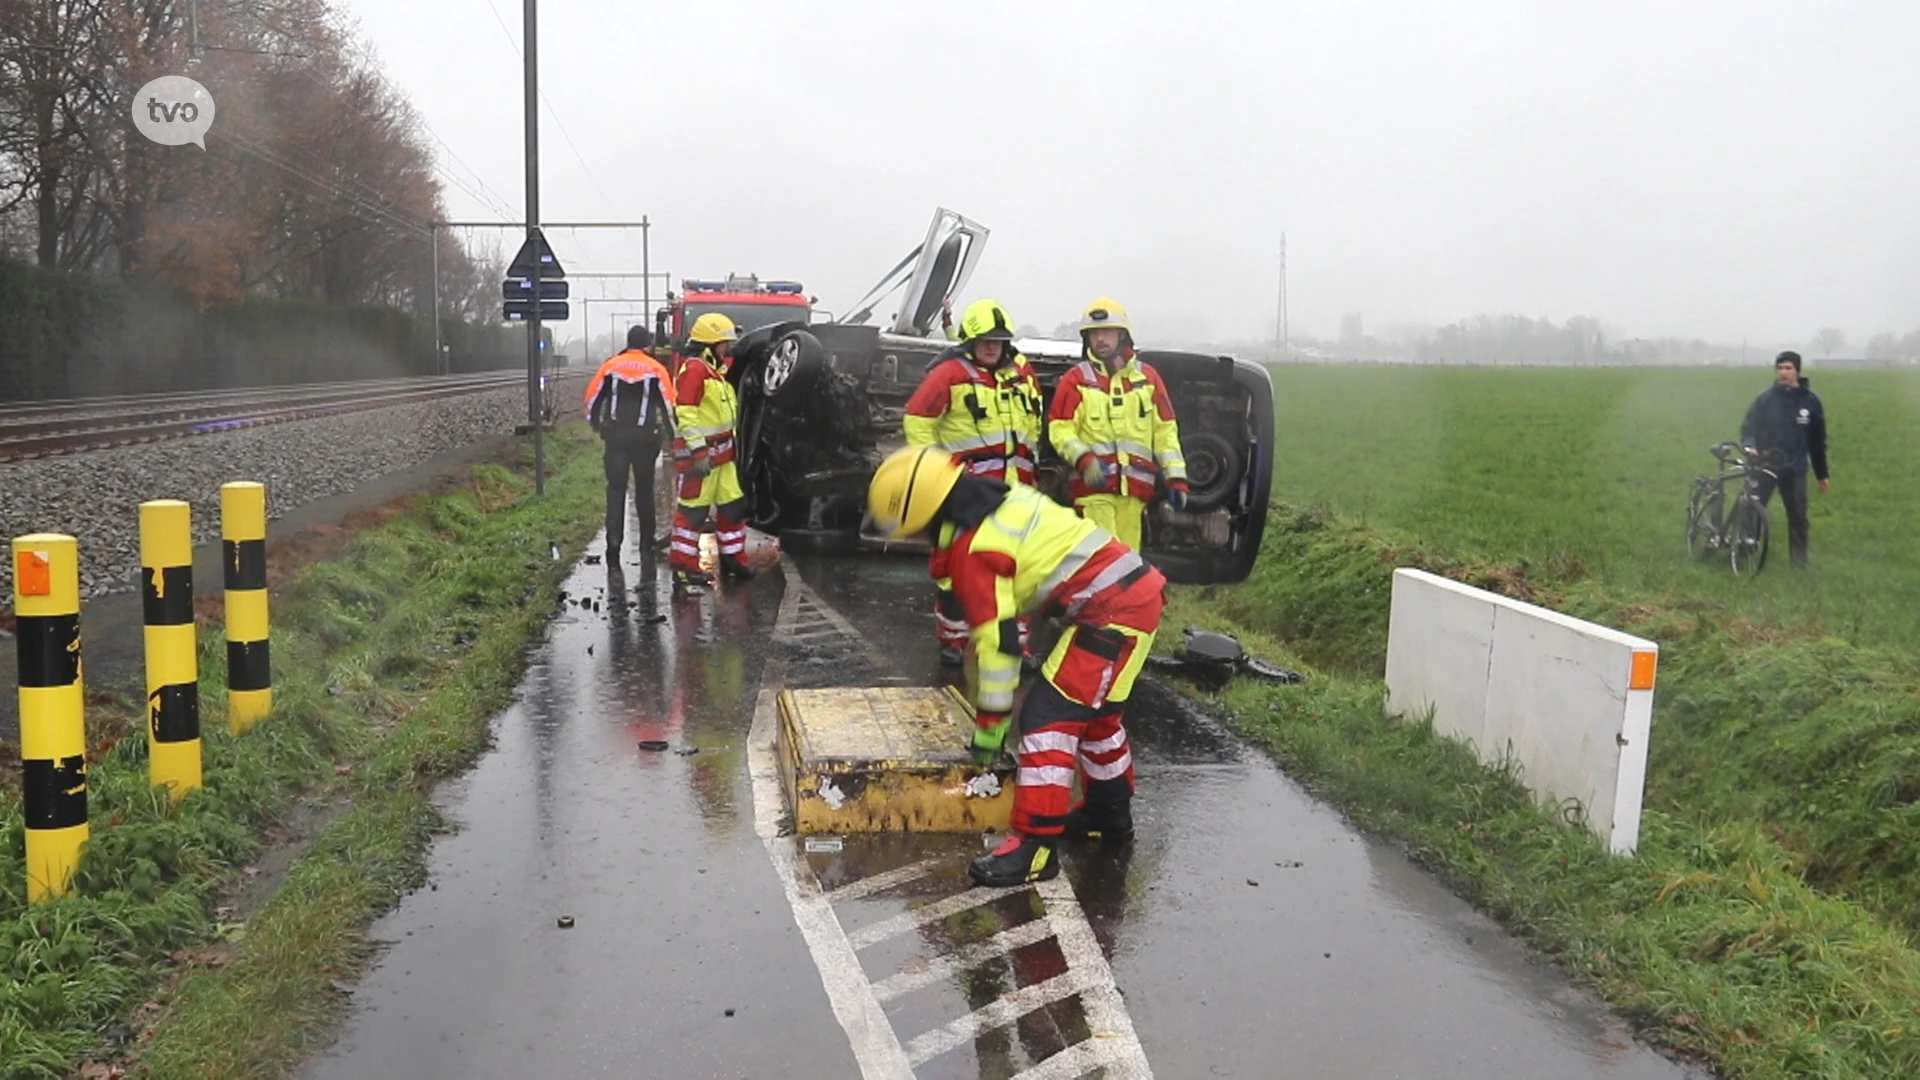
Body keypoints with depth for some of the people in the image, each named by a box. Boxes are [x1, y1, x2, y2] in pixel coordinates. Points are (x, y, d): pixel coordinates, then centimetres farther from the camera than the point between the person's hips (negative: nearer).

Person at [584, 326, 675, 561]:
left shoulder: (610, 365, 2)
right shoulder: (655, 369, -3)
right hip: (645, 436, -1)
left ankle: (614, 540, -11)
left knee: (616, 488, 3)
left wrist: (595, 422, 22)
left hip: (615, 434, 1)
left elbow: (592, 395, 6)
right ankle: (646, 543, 16)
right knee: (644, 490, 11)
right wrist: (671, 431, 10)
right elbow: (668, 402, -4)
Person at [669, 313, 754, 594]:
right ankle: (683, 570, -1)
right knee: (693, 511, -6)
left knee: (733, 505, 14)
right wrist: (698, 450, -24)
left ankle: (732, 558, 27)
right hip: (700, 453, -10)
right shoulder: (694, 369, -14)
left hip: (723, 452, 10)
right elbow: (686, 413, -21)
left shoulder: (718, 370, 18)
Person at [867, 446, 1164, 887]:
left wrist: (989, 725, -3)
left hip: (1112, 611, -10)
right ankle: (1110, 814, 38)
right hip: (1140, 587, 10)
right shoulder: (1001, 500, 13)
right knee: (1096, 711, 24)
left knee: (1050, 718, -8)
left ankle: (1035, 846, -7)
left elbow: (996, 639, -12)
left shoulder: (973, 548, -14)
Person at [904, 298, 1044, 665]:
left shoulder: (1021, 371, 10)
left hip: (1014, 486, 6)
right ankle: (953, 640, 10)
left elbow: (1033, 417, 24)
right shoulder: (950, 373, -9)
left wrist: (1025, 456, 21)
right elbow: (917, 419, -8)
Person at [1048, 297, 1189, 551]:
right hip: (1094, 486, -3)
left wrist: (1176, 477, 7)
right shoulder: (1076, 379, 4)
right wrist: (1083, 459, -19)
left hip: (1134, 487, 3)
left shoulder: (1147, 378, 13)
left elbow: (1165, 431, 14)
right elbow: (1060, 429, -2)